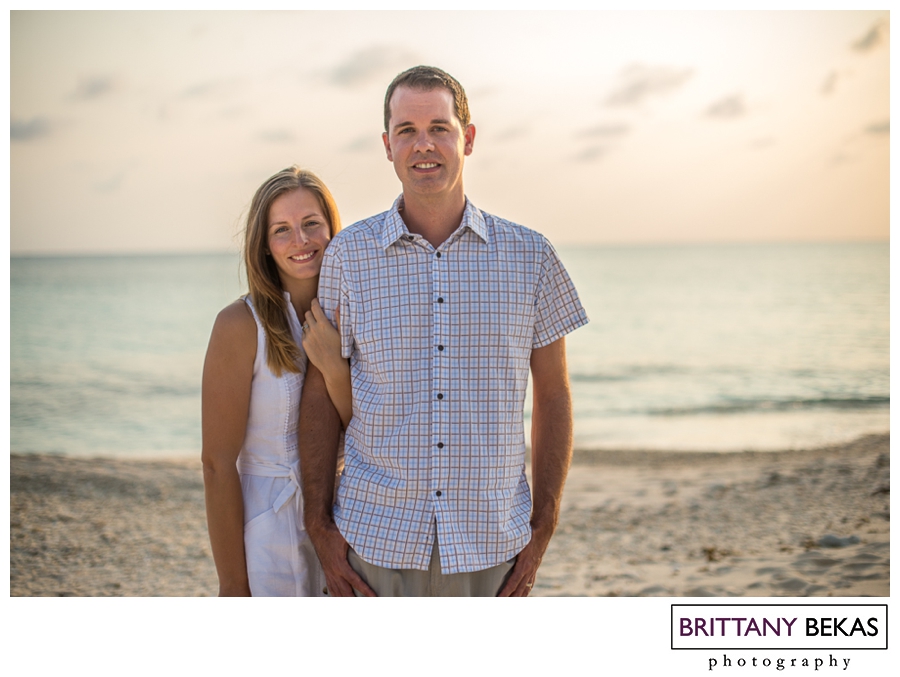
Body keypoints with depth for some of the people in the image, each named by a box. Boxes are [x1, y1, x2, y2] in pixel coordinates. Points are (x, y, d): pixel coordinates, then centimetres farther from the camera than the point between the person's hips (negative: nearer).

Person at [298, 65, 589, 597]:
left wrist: (543, 530, 2)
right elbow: (320, 398, 4)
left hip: (490, 549, 1)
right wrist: (320, 528, -1)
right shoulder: (348, 255, 0)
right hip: (377, 544, 0)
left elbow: (553, 394, 6)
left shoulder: (529, 256, 1)